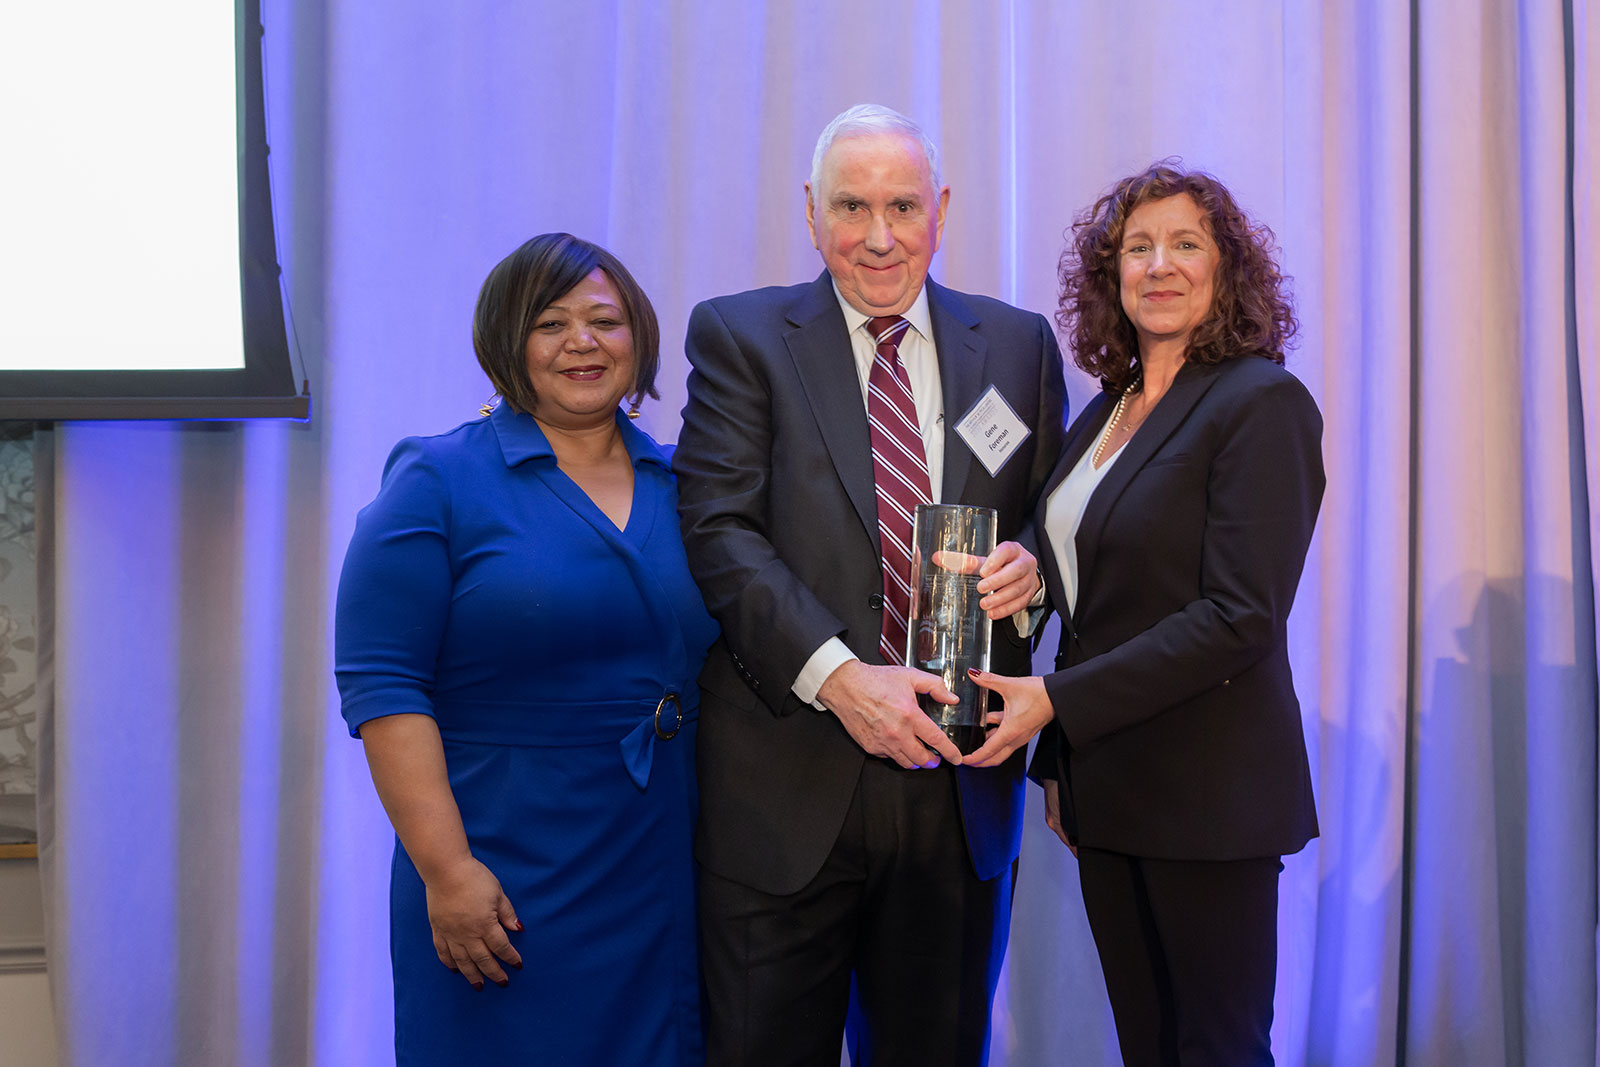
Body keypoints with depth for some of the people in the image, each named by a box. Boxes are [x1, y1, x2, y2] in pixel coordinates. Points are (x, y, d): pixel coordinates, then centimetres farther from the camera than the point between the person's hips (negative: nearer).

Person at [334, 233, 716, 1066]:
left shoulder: (678, 487, 10)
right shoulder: (436, 481, -4)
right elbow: (382, 685, -10)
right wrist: (446, 871, -17)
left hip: (667, 883, 5)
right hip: (505, 887, -4)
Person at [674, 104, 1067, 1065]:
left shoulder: (1019, 346, 10)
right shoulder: (739, 337, 0)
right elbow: (720, 533, -9)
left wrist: (1032, 566, -10)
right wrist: (838, 677, -21)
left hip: (959, 782, 3)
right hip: (787, 789, -2)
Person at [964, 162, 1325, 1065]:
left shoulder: (1265, 402, -11)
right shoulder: (1102, 415, 12)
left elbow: (1241, 616, -19)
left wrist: (1057, 701, -19)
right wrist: (1058, 760, 11)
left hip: (1208, 789, -7)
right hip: (1105, 789, 7)